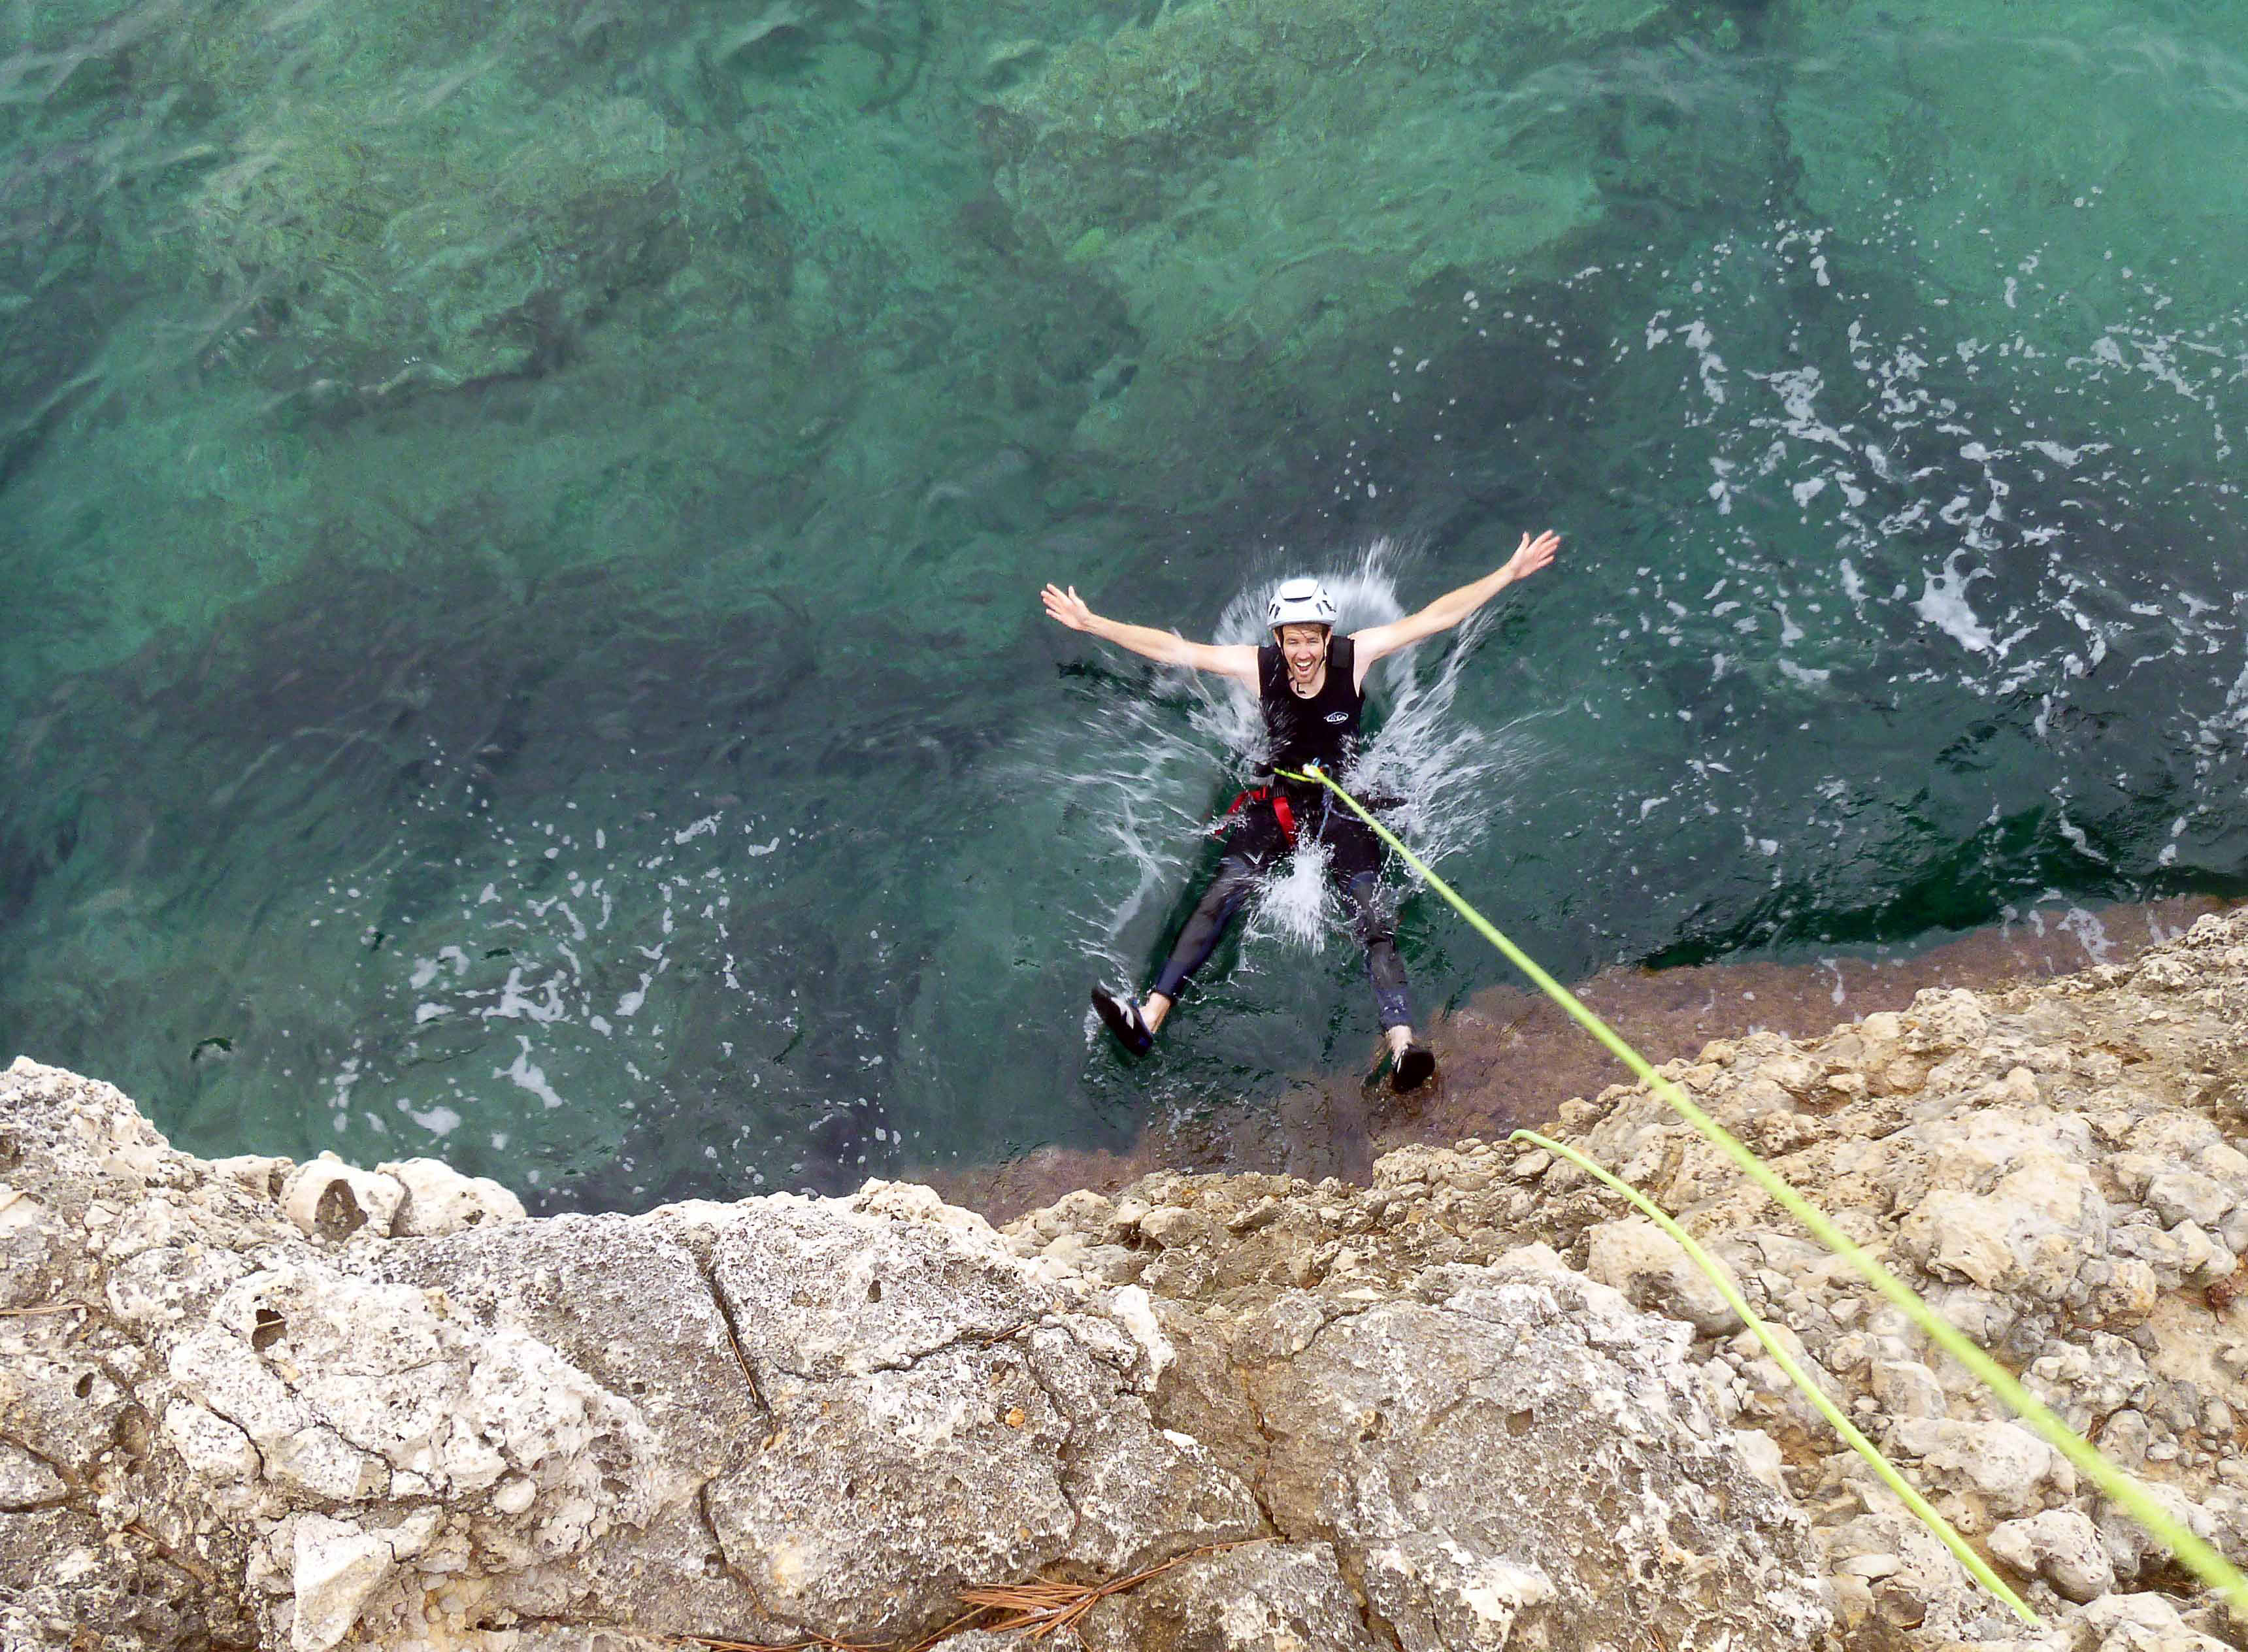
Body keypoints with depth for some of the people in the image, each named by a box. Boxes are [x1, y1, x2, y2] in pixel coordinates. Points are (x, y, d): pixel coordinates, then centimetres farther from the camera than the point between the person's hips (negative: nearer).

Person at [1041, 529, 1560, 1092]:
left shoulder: (1355, 656, -8)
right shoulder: (1258, 666, -7)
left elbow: (1436, 617, -7)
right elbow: (1172, 648, -7)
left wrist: (1510, 572, -10)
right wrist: (1090, 623, -8)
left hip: (1343, 800, 0)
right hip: (1275, 798, 1)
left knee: (1370, 908, -21)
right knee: (1223, 892, -19)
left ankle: (1401, 1042, -35)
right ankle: (1150, 1015, -30)